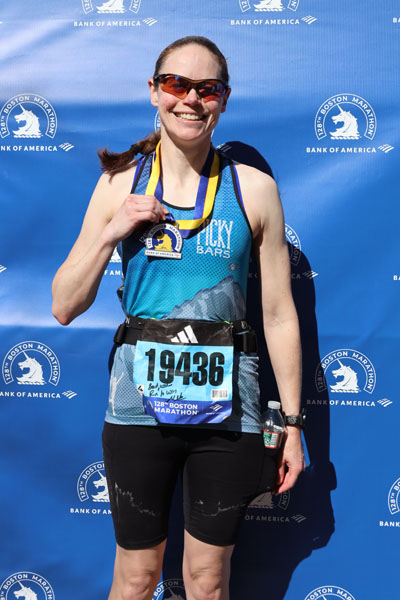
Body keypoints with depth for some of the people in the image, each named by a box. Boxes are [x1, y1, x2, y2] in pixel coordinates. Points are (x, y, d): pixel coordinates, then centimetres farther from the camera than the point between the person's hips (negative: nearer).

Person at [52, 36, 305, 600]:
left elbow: (280, 314, 1)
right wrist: (111, 233, -13)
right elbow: (65, 307, 1)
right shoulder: (121, 183, 1)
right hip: (139, 405, 1)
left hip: (227, 409, 0)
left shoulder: (254, 188, -2)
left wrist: (292, 424, 2)